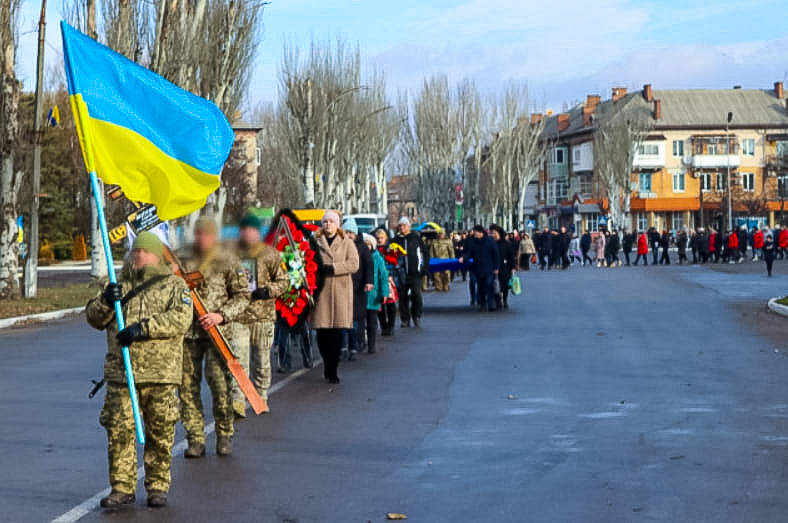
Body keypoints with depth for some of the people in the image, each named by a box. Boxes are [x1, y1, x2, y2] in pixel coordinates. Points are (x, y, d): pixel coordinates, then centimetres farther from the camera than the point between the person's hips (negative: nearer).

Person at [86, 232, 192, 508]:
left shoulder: (174, 285, 6)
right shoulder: (120, 284, 17)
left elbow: (181, 318, -11)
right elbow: (94, 318, 15)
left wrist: (144, 328, -20)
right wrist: (106, 301, -7)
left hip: (160, 375, -3)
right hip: (120, 373, 3)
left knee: (160, 434, 3)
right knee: (119, 431, -1)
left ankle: (158, 487, 14)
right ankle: (122, 488, 7)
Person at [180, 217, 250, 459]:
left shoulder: (228, 262, 4)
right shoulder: (184, 261, 12)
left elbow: (243, 296, 3)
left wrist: (222, 315, -11)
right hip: (187, 331, 3)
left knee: (220, 384, -9)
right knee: (188, 386, 0)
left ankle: (225, 436, 7)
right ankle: (195, 439, 8)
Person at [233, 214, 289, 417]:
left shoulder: (270, 254, 5)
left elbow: (284, 281, 7)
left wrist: (268, 291, -11)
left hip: (263, 315, 0)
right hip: (237, 314, 0)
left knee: (262, 359, 8)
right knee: (238, 358, -11)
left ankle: (261, 398, 21)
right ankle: (237, 401, -14)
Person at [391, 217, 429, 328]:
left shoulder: (416, 238, 4)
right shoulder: (396, 240, 9)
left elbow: (425, 252, 8)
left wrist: (425, 267, 2)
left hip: (415, 273, -2)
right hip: (402, 273, 2)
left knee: (416, 294, -11)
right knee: (403, 296, 2)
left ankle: (417, 316, 7)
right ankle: (405, 319, 11)